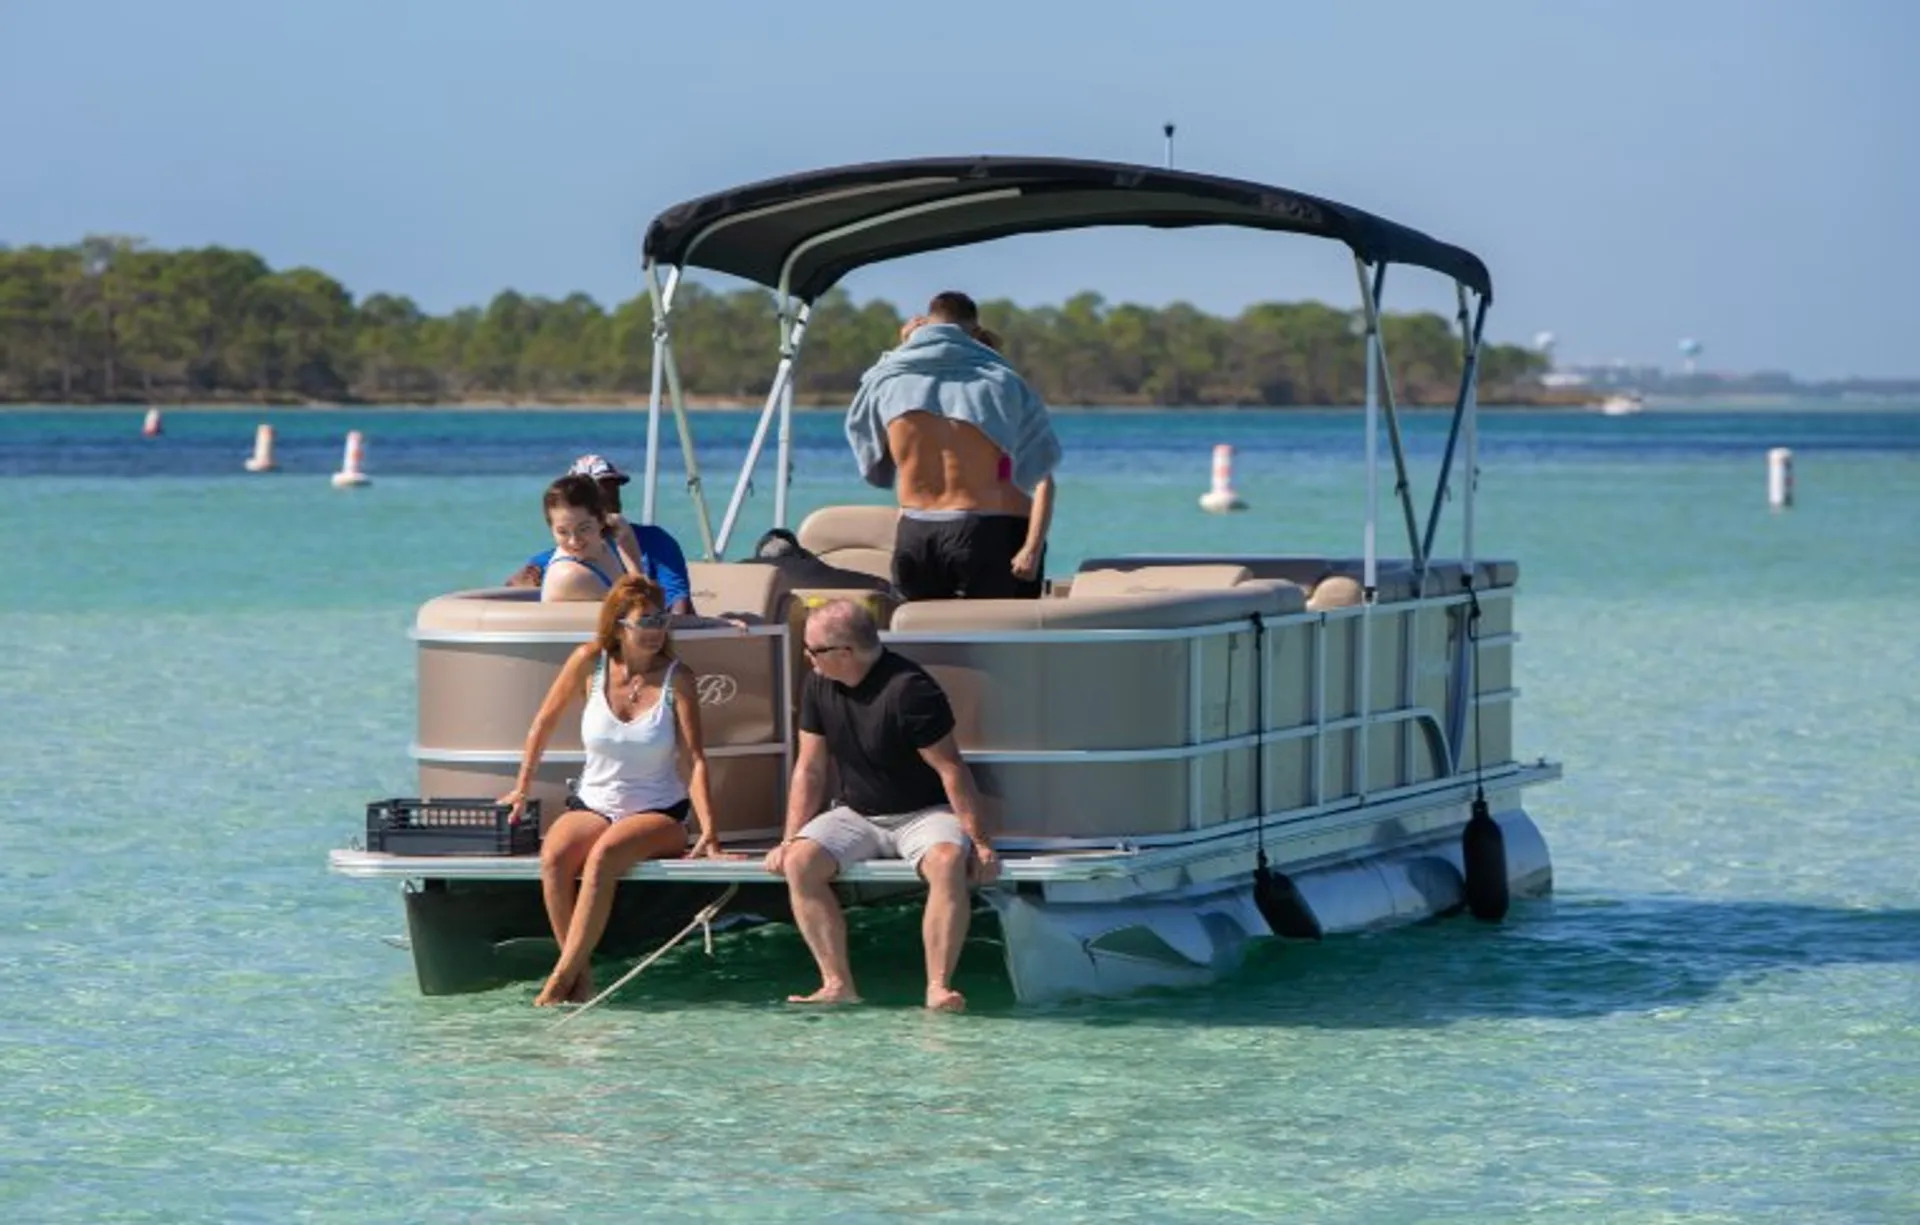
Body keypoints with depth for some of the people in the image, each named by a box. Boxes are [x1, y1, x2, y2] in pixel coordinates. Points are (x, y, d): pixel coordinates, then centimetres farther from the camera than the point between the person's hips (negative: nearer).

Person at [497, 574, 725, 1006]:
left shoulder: (676, 679, -7)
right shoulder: (590, 662, -3)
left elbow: (695, 759, -12)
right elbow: (545, 721, 10)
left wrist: (709, 832, -22)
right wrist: (521, 789, 14)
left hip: (658, 813, -2)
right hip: (592, 806, 2)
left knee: (603, 855, -35)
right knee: (554, 857, -31)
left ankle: (562, 977, -31)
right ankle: (581, 975, -23)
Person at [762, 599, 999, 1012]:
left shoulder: (909, 689, -21)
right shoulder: (817, 686, -1)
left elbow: (950, 769, -18)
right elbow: (809, 769, 6)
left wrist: (979, 842, -19)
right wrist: (791, 839, -2)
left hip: (923, 815, -5)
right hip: (856, 816, 5)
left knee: (948, 863, -37)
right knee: (800, 863, -22)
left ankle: (939, 987, -35)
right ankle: (837, 985, -23)